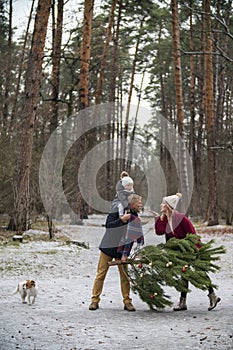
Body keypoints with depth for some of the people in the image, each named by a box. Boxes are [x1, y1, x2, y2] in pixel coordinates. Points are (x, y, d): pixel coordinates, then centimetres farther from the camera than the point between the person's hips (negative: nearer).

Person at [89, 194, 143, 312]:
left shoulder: (135, 218, -2)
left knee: (124, 275, -1)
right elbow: (108, 225, -25)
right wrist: (121, 220, -36)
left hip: (121, 250, 3)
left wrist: (125, 253, -12)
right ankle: (95, 300, 7)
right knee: (101, 274, 0)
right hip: (108, 248, -3)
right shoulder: (116, 212, -13)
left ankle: (127, 302, 7)